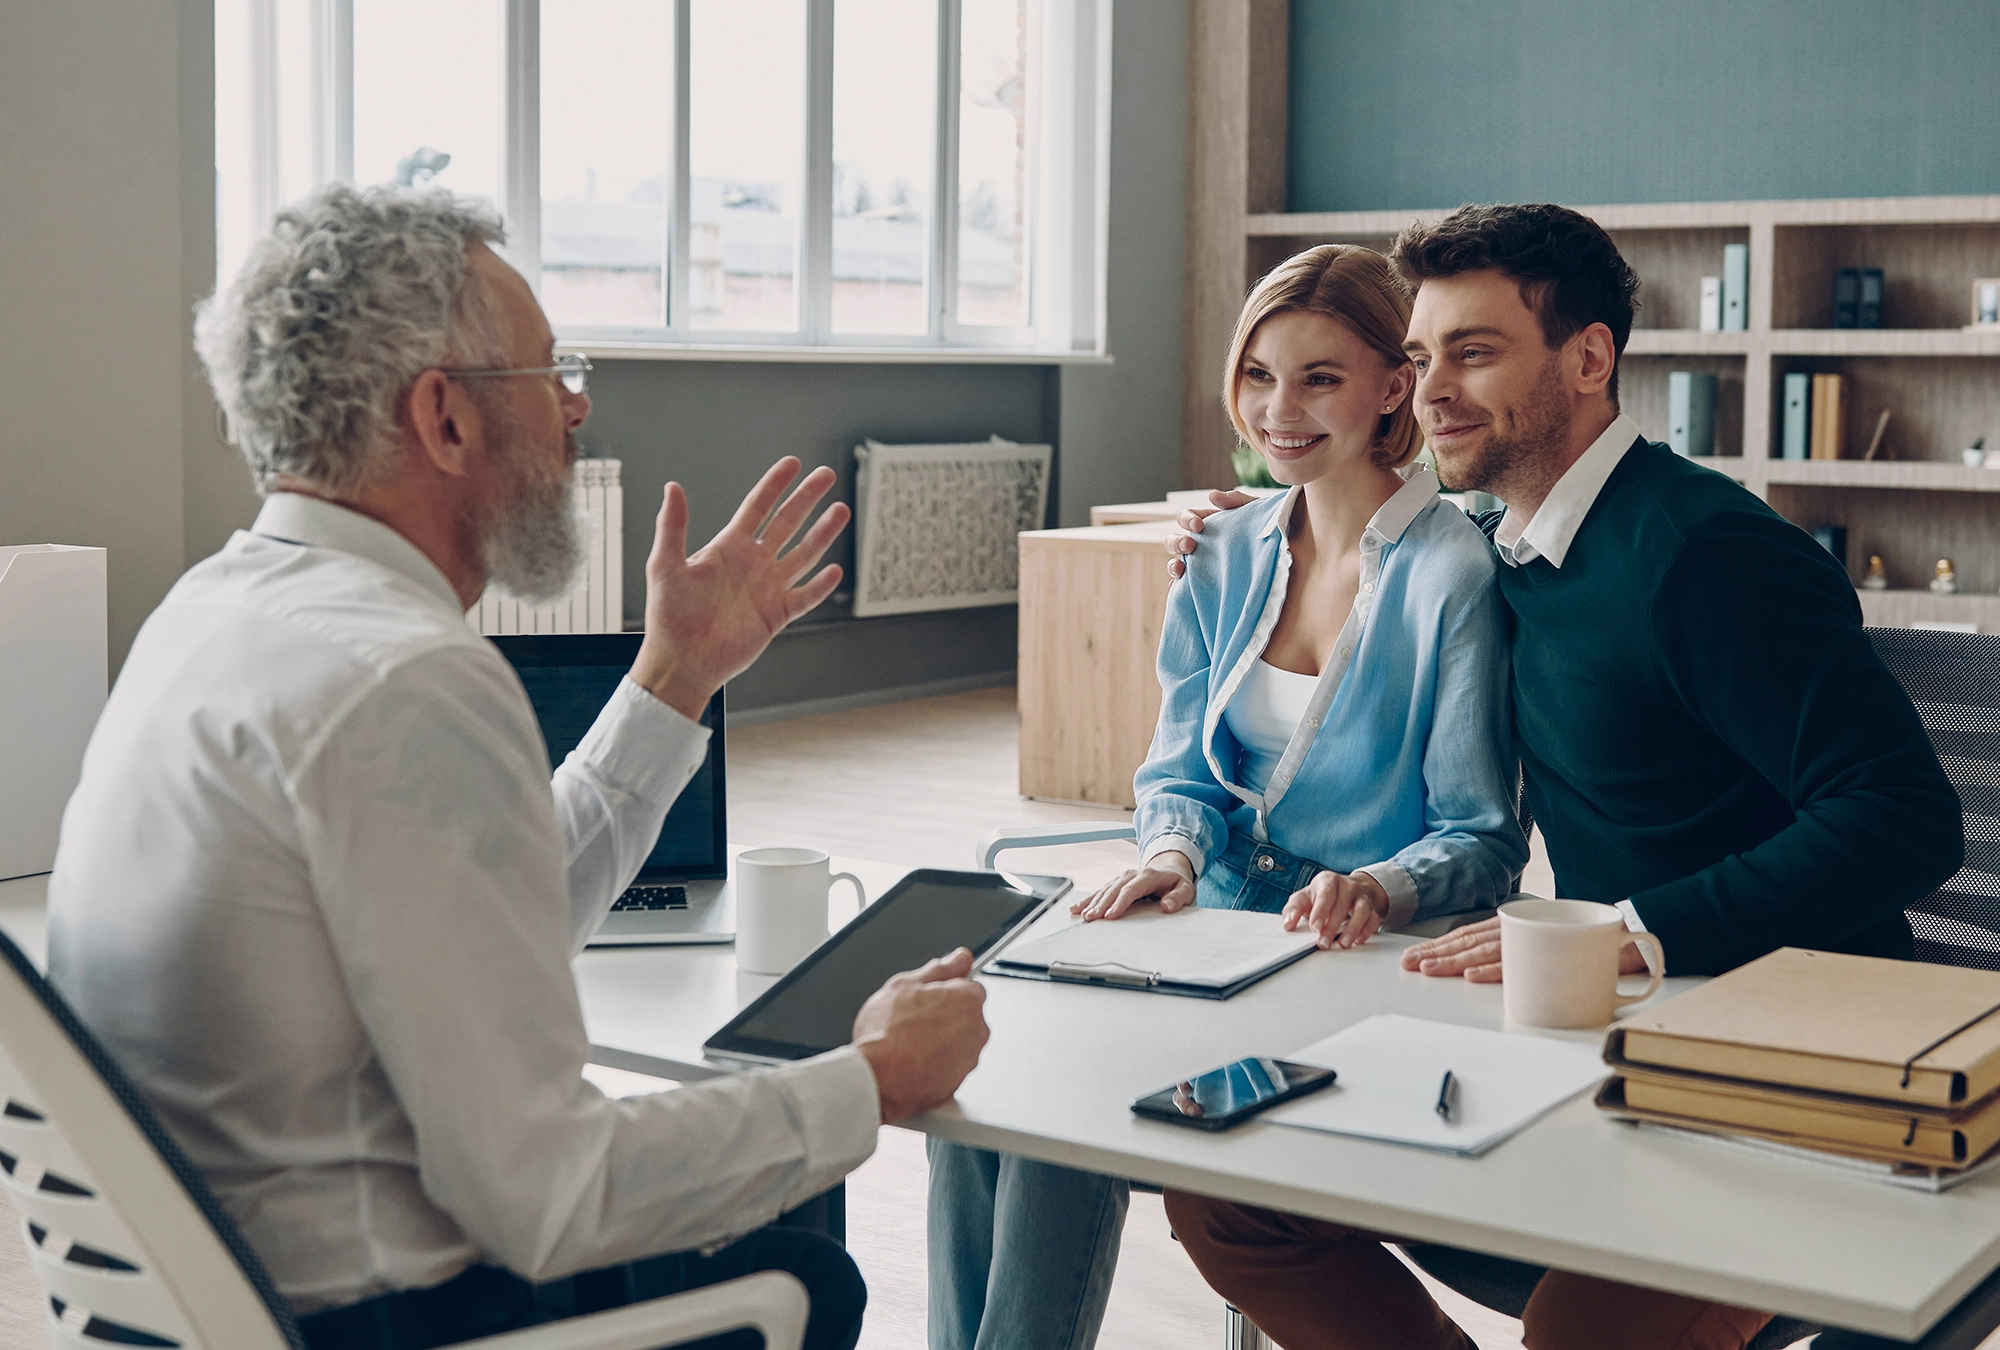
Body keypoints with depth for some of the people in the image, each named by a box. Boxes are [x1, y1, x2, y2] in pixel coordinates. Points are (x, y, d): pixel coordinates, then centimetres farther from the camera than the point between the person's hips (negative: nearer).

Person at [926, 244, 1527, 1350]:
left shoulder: (1456, 574, -9)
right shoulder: (1227, 558, 11)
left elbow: (1484, 842, -8)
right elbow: (1181, 768, 11)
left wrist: (1381, 889, -30)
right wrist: (1172, 851, -13)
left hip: (1357, 961, -5)